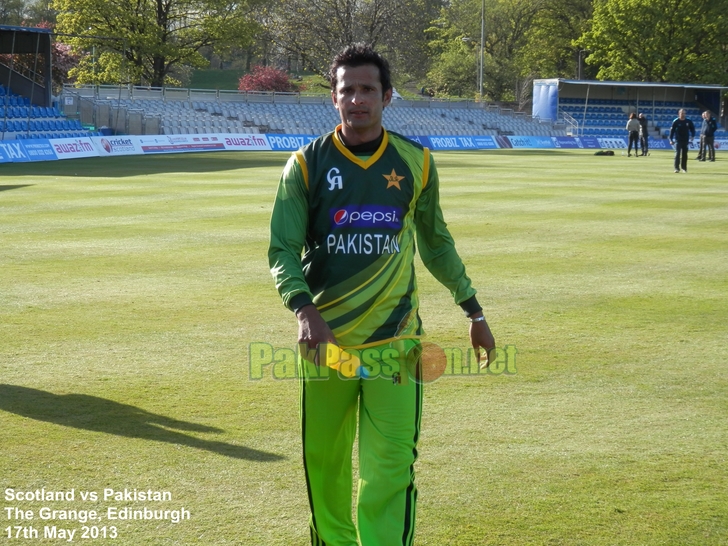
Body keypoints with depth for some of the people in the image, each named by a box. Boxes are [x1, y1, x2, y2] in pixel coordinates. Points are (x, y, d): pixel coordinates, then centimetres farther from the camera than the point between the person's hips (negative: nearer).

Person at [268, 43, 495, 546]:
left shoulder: (416, 163, 5)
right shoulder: (307, 165, -1)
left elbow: (436, 244, 18)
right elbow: (282, 250, -4)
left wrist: (474, 311, 21)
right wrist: (304, 308, -22)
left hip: (394, 341, 0)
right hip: (326, 341, 0)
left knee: (390, 468, -9)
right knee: (325, 465, 10)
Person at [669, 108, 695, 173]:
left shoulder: (688, 121, 3)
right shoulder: (675, 121, -5)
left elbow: (692, 128, 15)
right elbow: (672, 130, -3)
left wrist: (692, 136, 2)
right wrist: (671, 140, -7)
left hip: (685, 140, 3)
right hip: (678, 140, -3)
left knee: (684, 154, 8)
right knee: (677, 153, -12)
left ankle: (684, 168, 19)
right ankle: (677, 168, -13)